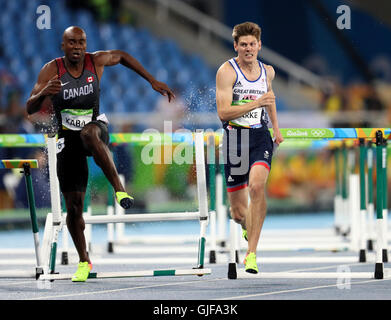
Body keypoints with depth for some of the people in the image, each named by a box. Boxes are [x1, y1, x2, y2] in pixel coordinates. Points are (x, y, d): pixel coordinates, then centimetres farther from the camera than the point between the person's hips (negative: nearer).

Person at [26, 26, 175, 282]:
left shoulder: (96, 61, -7)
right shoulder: (52, 70, -11)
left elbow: (122, 57, 15)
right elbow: (30, 109, -16)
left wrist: (153, 81, 13)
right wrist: (44, 93, -39)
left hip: (96, 129, -1)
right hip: (68, 140, 1)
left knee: (89, 133, -41)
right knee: (73, 204, 0)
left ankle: (119, 188, -40)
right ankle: (84, 261, 19)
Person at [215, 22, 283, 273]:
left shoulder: (267, 71, 10)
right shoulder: (227, 71, -7)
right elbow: (223, 112, -17)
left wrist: (276, 128, 33)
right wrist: (256, 103, -22)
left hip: (260, 136, 2)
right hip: (234, 137, -2)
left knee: (257, 185, -28)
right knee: (238, 213, 2)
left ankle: (252, 253, -24)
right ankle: (249, 228, 44)